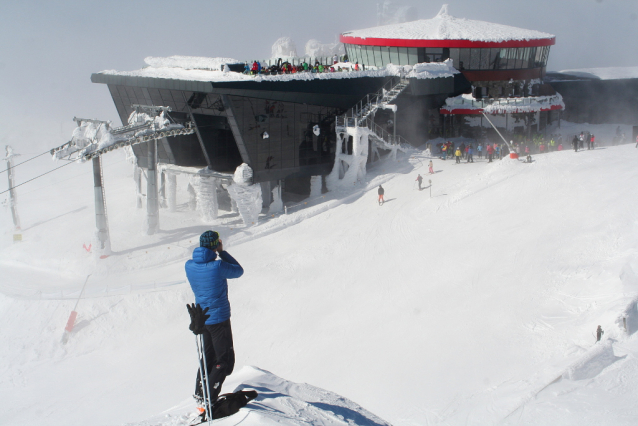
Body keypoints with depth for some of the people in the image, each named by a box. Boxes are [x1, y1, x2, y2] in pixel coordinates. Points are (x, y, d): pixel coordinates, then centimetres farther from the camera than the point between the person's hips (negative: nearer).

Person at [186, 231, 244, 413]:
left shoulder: (189, 266, -4)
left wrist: (216, 254, 7)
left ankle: (200, 392, 30)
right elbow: (238, 271, -5)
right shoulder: (217, 266, -23)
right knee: (225, 361, 3)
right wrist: (222, 253, -2)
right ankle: (208, 398, -3)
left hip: (201, 318, 7)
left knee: (208, 355, 24)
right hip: (218, 318, -7)